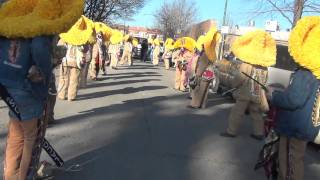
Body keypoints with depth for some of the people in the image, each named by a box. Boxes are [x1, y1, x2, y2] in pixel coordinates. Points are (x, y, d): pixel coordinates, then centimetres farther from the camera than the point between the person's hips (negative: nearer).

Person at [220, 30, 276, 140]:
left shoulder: (246, 65, -16)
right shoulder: (264, 68, 2)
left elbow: (238, 80, -14)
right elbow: (263, 82, 9)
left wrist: (235, 84, 6)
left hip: (245, 94, -6)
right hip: (257, 95, 6)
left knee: (237, 113, 3)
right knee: (256, 114, 14)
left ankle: (231, 131, 7)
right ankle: (259, 133, 18)